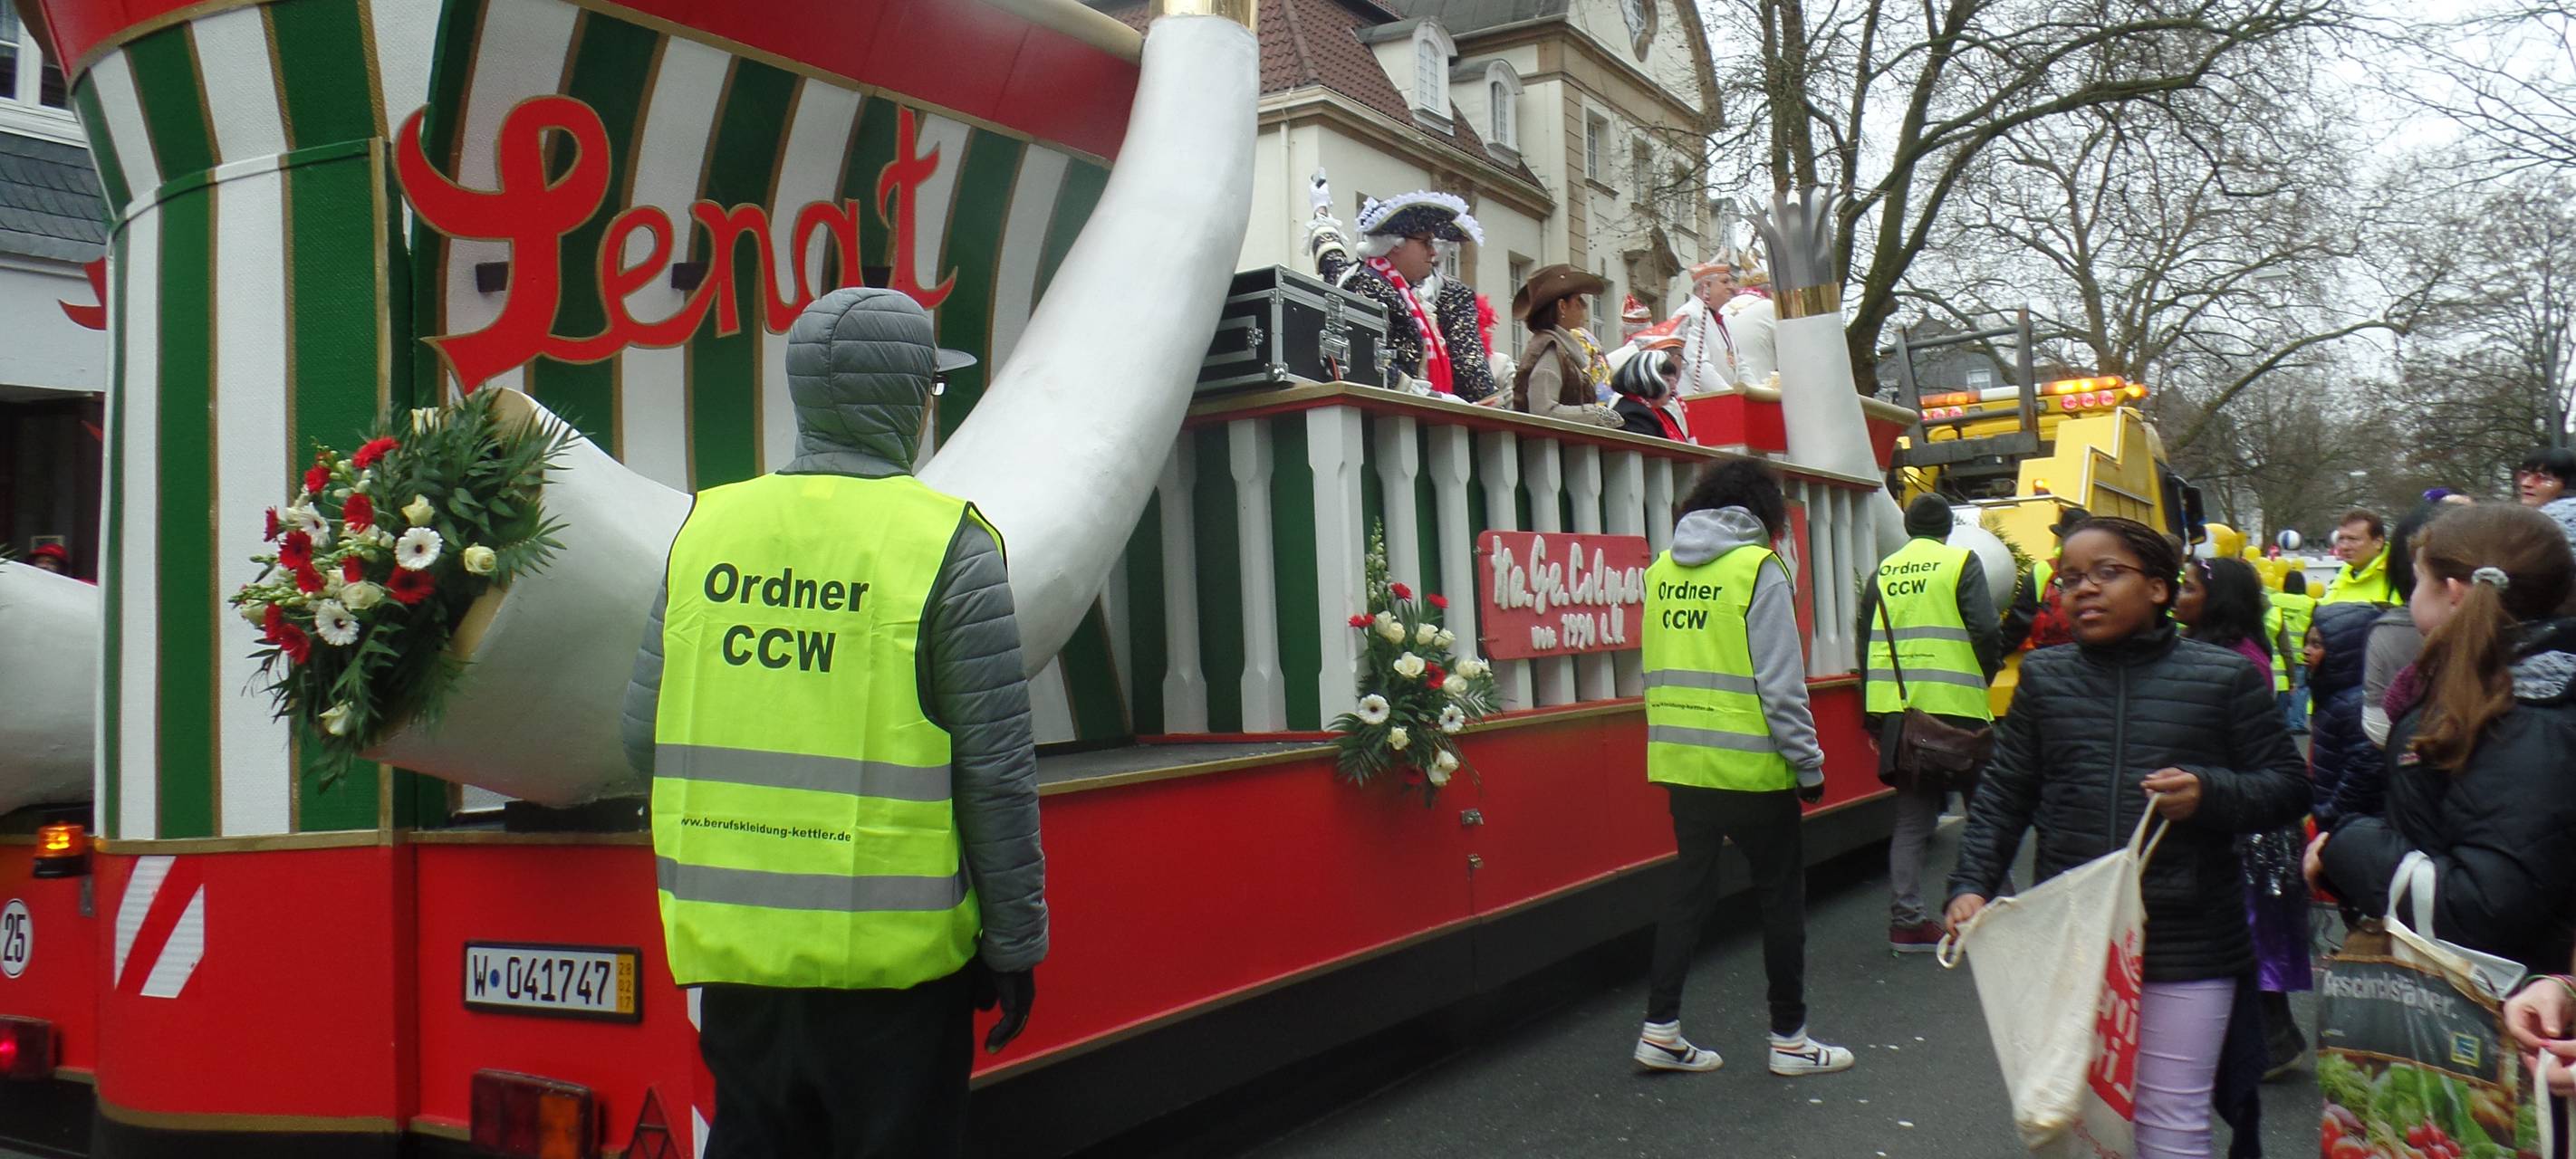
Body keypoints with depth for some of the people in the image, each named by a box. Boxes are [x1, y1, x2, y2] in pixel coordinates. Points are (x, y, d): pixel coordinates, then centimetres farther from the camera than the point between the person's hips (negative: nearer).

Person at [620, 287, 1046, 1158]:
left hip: (731, 942, 4)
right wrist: (1014, 943, -1)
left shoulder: (706, 527, 3)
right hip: (891, 950, -4)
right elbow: (996, 771, -11)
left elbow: (644, 739, 5)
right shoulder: (948, 546, -10)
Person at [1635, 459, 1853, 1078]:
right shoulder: (1757, 568, -11)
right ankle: (1789, 1038, 17)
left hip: (1682, 763, 6)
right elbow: (1781, 683, -13)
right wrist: (1809, 765, -6)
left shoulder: (1663, 569, 7)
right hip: (1751, 766, -6)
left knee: (1689, 888, 14)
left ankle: (1660, 1029, 14)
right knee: (1781, 895, 8)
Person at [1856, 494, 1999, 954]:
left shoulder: (1883, 573, 12)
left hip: (1896, 708, 4)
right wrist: (1986, 674, 7)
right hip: (1955, 707, -4)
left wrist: (1871, 711, 21)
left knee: (1911, 815, 9)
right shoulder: (1961, 563, -2)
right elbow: (1986, 630, -12)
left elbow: (1866, 642, 14)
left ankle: (1907, 920, 6)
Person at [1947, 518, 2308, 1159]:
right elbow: (2004, 795, 9)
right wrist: (1970, 885, -3)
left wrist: (2210, 794, -17)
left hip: (2186, 946, -2)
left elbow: (2288, 787, 3)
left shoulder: (2224, 677, 0)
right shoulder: (2045, 676, 7)